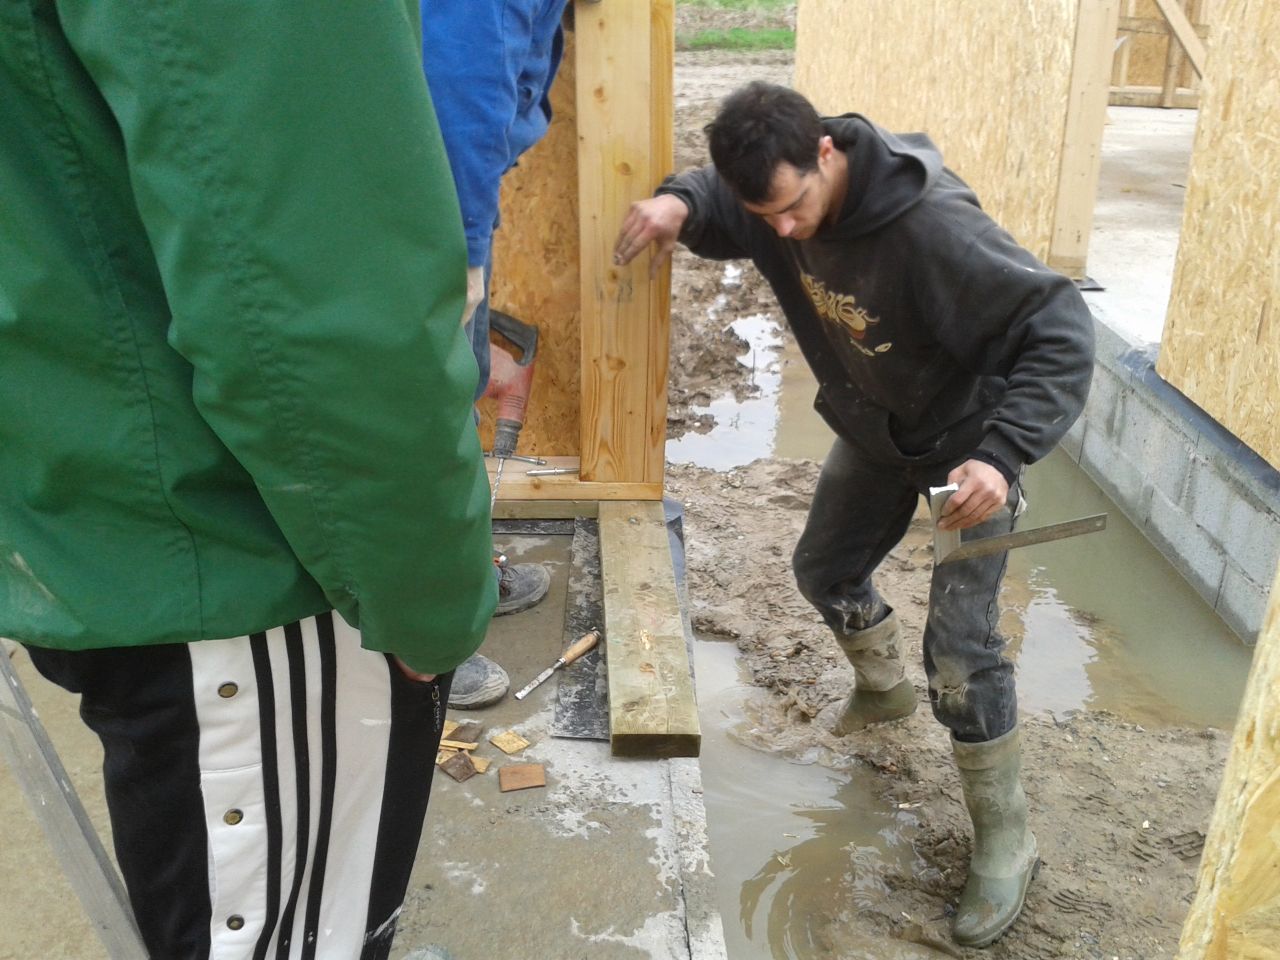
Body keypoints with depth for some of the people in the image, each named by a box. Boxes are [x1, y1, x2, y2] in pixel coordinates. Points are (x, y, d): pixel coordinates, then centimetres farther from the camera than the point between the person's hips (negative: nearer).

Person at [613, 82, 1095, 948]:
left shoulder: (932, 225, -38)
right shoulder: (781, 195, -17)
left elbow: (1062, 331, -37)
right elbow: (718, 203, 3)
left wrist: (1003, 454, -50)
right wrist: (679, 202, -23)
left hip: (967, 442, -7)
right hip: (873, 433, 7)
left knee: (959, 644, -10)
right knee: (825, 570, 20)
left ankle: (1005, 838, 11)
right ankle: (883, 688, 51)